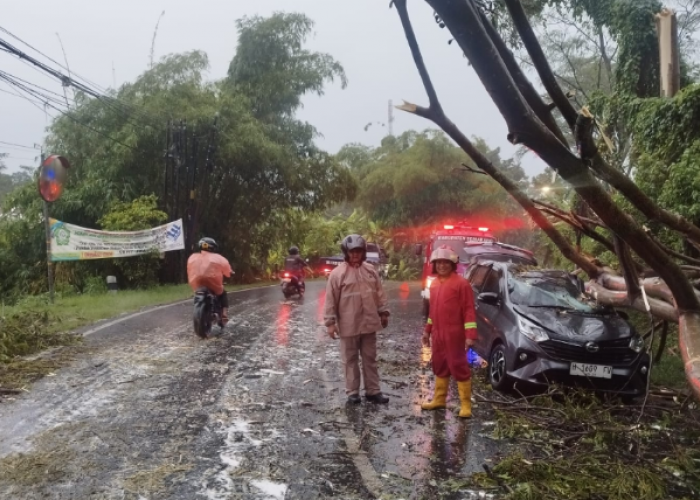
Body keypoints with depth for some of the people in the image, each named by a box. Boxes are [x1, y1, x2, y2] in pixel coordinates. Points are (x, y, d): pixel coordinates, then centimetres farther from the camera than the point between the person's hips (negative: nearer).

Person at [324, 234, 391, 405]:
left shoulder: (371, 270, 4)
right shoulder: (338, 273, -9)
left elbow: (379, 294, 12)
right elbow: (331, 300, -7)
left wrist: (383, 312, 12)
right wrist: (330, 322, -9)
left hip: (369, 323, 4)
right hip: (348, 325, -4)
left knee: (370, 358, 13)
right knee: (350, 359, 8)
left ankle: (373, 391, 22)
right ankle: (352, 392, 19)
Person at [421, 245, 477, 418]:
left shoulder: (461, 283, -11)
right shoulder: (434, 284, 12)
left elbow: (469, 310, -13)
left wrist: (470, 334, -19)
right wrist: (427, 330, 20)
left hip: (454, 335, -7)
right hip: (437, 334, 7)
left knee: (459, 367, -2)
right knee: (440, 367, 16)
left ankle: (466, 404, 7)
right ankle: (439, 399, 28)